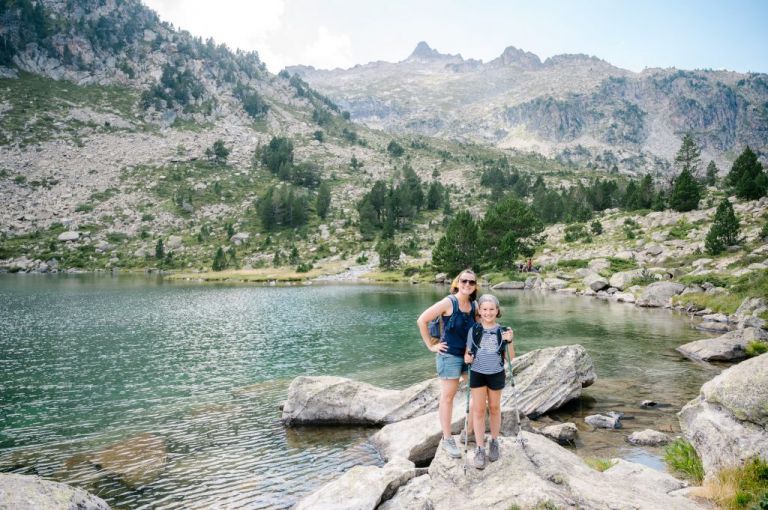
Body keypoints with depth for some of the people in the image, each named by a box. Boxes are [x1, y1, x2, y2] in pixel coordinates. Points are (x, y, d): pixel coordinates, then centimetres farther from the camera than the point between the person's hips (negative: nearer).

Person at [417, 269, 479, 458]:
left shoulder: (473, 305, 4)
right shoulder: (448, 302, -14)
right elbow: (422, 320, -13)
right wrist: (431, 345, -10)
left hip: (469, 355, 7)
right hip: (449, 355, -7)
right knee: (448, 397, 3)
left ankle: (470, 431, 29)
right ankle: (447, 440, 14)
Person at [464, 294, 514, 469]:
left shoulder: (503, 331, -7)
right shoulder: (473, 330, -7)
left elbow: (510, 358, -2)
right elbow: (468, 352, 2)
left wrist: (510, 341, -18)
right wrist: (466, 357, -20)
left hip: (496, 374, 0)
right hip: (477, 374, 0)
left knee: (494, 409, 14)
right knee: (478, 410, 3)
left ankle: (494, 443, 32)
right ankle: (480, 449, 12)